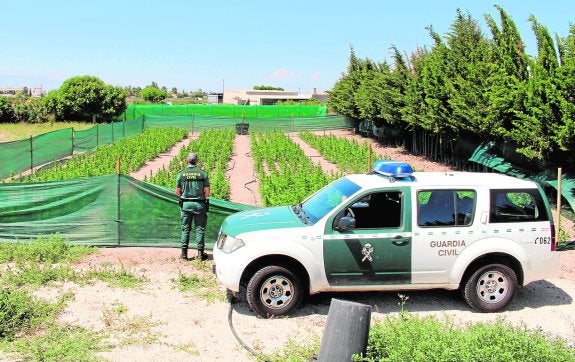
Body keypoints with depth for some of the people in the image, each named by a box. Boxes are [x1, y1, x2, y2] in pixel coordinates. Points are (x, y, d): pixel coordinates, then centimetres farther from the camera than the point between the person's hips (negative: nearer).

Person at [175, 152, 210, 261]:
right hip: (199, 204, -1)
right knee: (199, 228, 5)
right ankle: (200, 252, 7)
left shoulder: (181, 174, -1)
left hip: (185, 204, 1)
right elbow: (207, 192, -4)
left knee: (185, 229, 9)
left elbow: (177, 192, 3)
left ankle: (184, 253, 9)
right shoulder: (203, 174, -4)